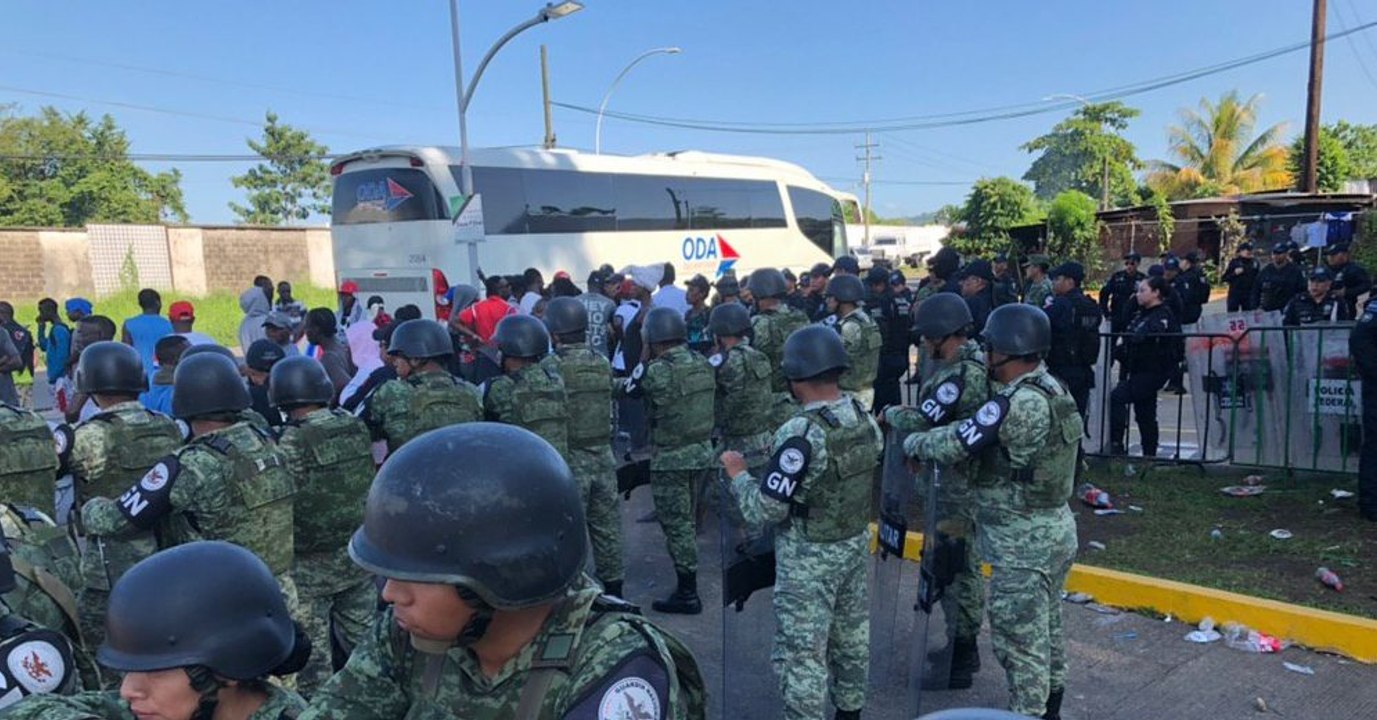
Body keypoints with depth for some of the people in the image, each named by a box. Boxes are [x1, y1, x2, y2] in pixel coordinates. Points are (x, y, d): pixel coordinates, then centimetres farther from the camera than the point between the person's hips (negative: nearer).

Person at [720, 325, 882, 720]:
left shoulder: (801, 434, -28)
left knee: (801, 651, 5)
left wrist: (738, 473, -8)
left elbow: (764, 510, -26)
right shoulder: (866, 418, -4)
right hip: (856, 544, 8)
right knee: (851, 634, 23)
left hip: (809, 558, -8)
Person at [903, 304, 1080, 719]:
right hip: (1053, 531, 10)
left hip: (1023, 545, -10)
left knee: (1020, 641, 3)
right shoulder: (1051, 390, 6)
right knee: (1046, 629, 23)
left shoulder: (1018, 404, -26)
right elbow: (978, 434, 8)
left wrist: (911, 443, -4)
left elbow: (957, 445, -22)